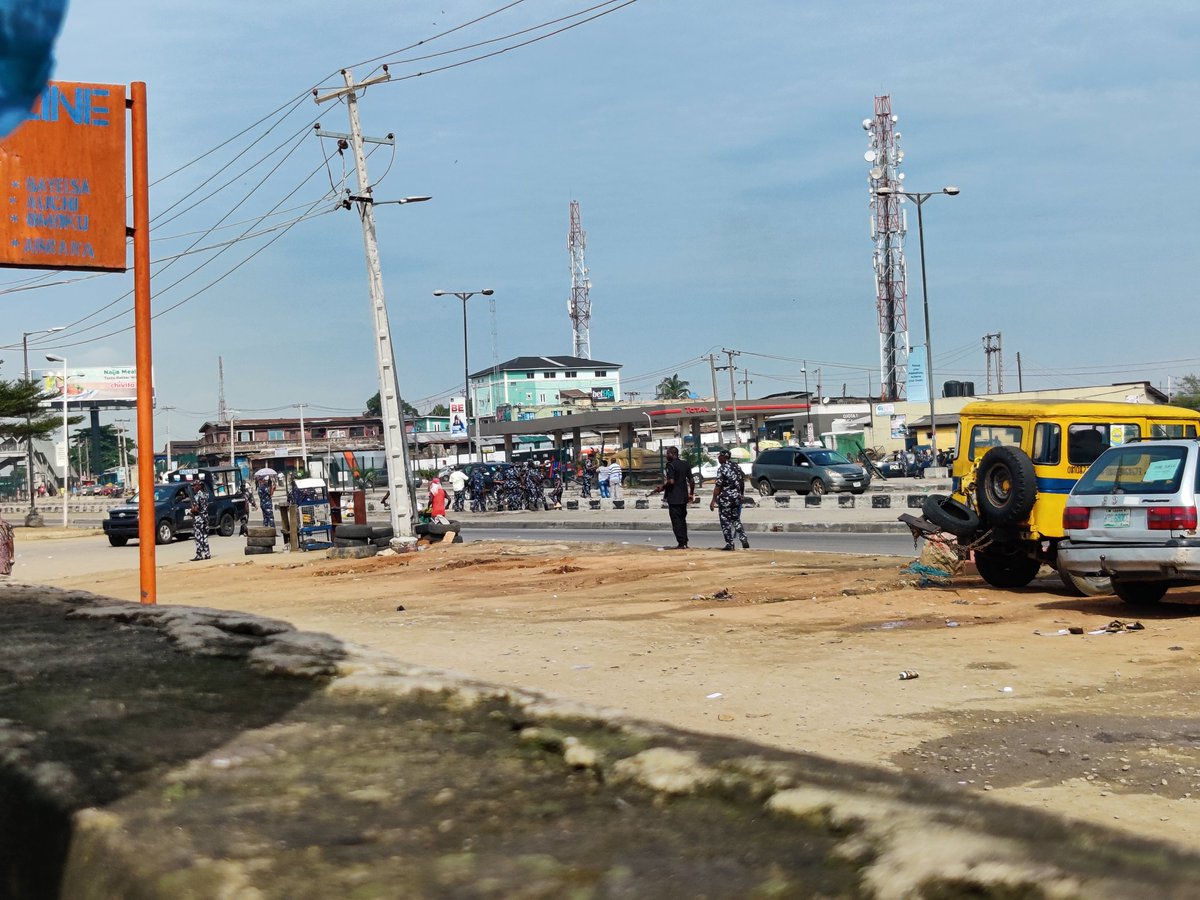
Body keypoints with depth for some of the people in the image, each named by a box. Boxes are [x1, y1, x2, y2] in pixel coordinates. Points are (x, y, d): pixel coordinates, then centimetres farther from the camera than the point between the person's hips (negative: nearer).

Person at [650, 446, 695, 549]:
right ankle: (685, 542, 15)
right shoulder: (685, 465, 9)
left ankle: (681, 543, -5)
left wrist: (662, 487, -7)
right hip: (683, 497, 7)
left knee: (676, 521, -3)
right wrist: (691, 493, 19)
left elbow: (671, 481, -21)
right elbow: (692, 481, 9)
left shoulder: (671, 465, -13)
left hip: (673, 498, -7)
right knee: (682, 520, 15)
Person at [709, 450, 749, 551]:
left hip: (725, 498, -7)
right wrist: (742, 494, 29)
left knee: (726, 521, 3)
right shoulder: (736, 466, 8)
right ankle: (744, 541, 4)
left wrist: (713, 500, -12)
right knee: (736, 520, 16)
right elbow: (742, 481, 16)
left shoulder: (722, 468, -13)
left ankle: (729, 544, 3)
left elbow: (718, 486, -16)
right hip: (737, 497, 7)